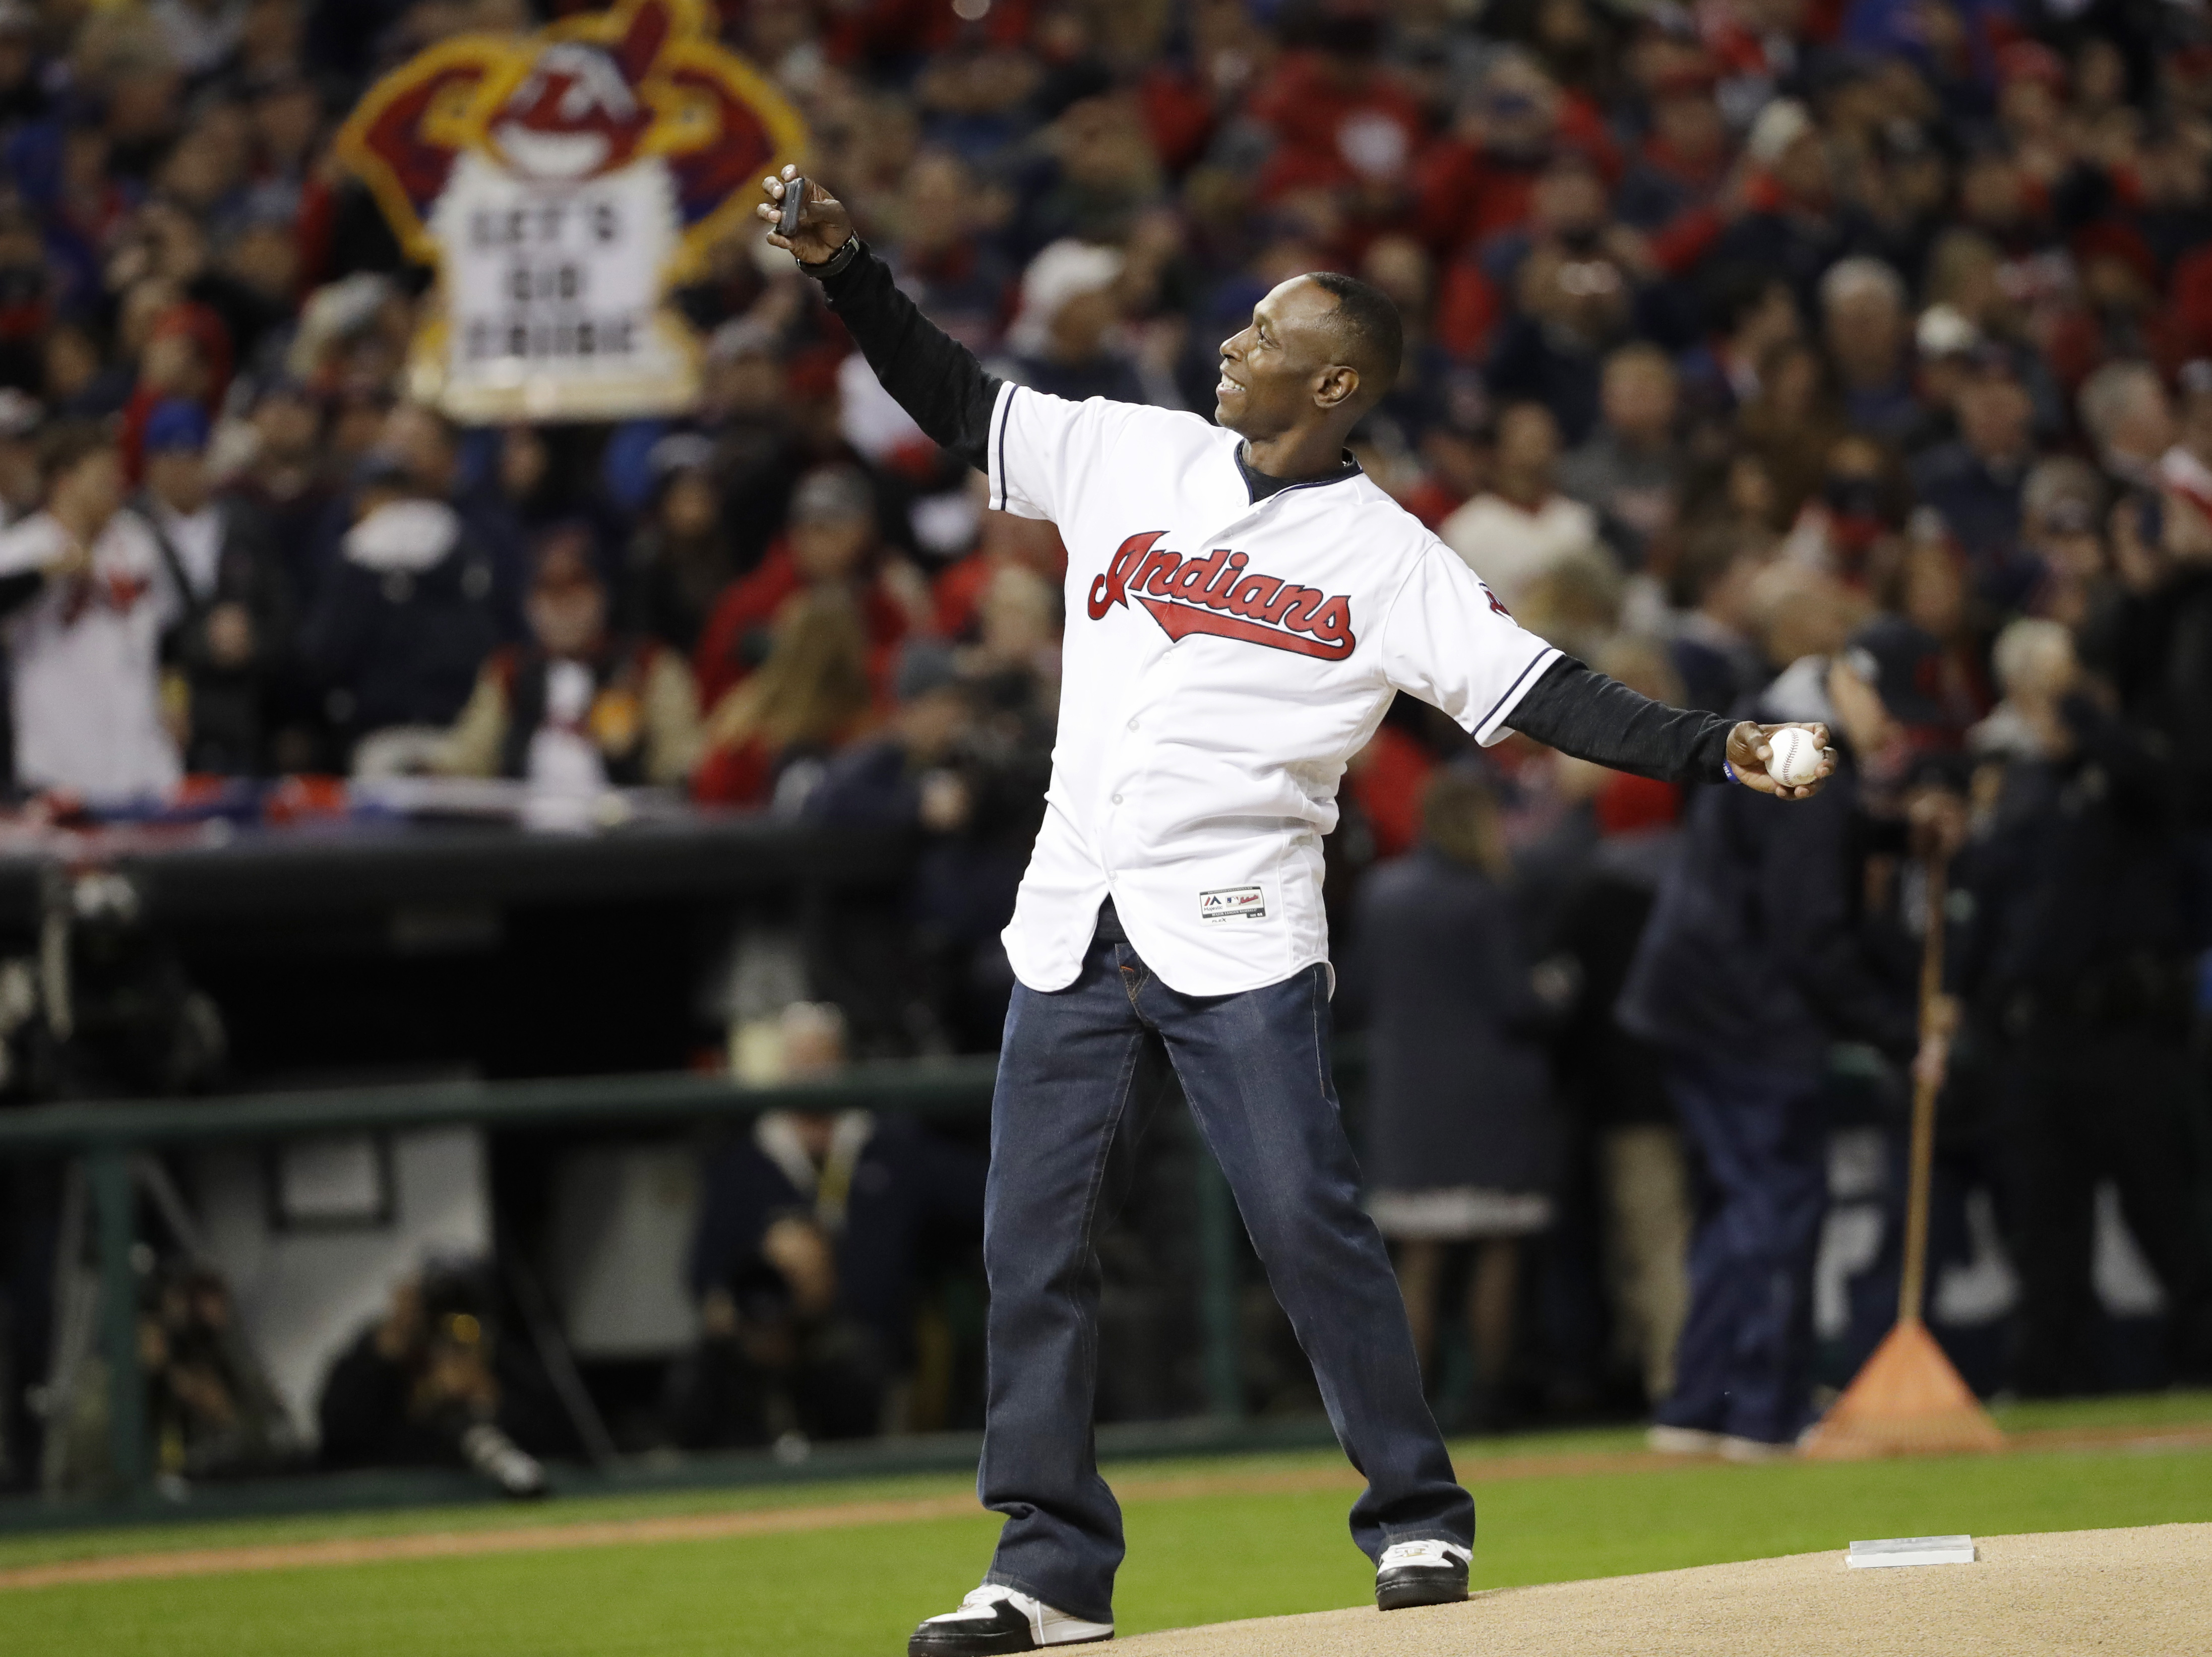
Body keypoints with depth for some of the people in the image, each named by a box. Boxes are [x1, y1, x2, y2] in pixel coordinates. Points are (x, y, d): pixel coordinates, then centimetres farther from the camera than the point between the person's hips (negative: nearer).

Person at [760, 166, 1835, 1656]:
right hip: (1073, 926, 4)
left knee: (1310, 1222, -10)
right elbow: (958, 404, 17)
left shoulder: (1388, 558, -2)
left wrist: (1712, 749, -19)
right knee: (1035, 1244, 3)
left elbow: (1540, 693, -8)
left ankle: (1419, 1523, 3)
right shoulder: (1133, 458, 10)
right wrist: (847, 269, 7)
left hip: (1237, 936, -4)